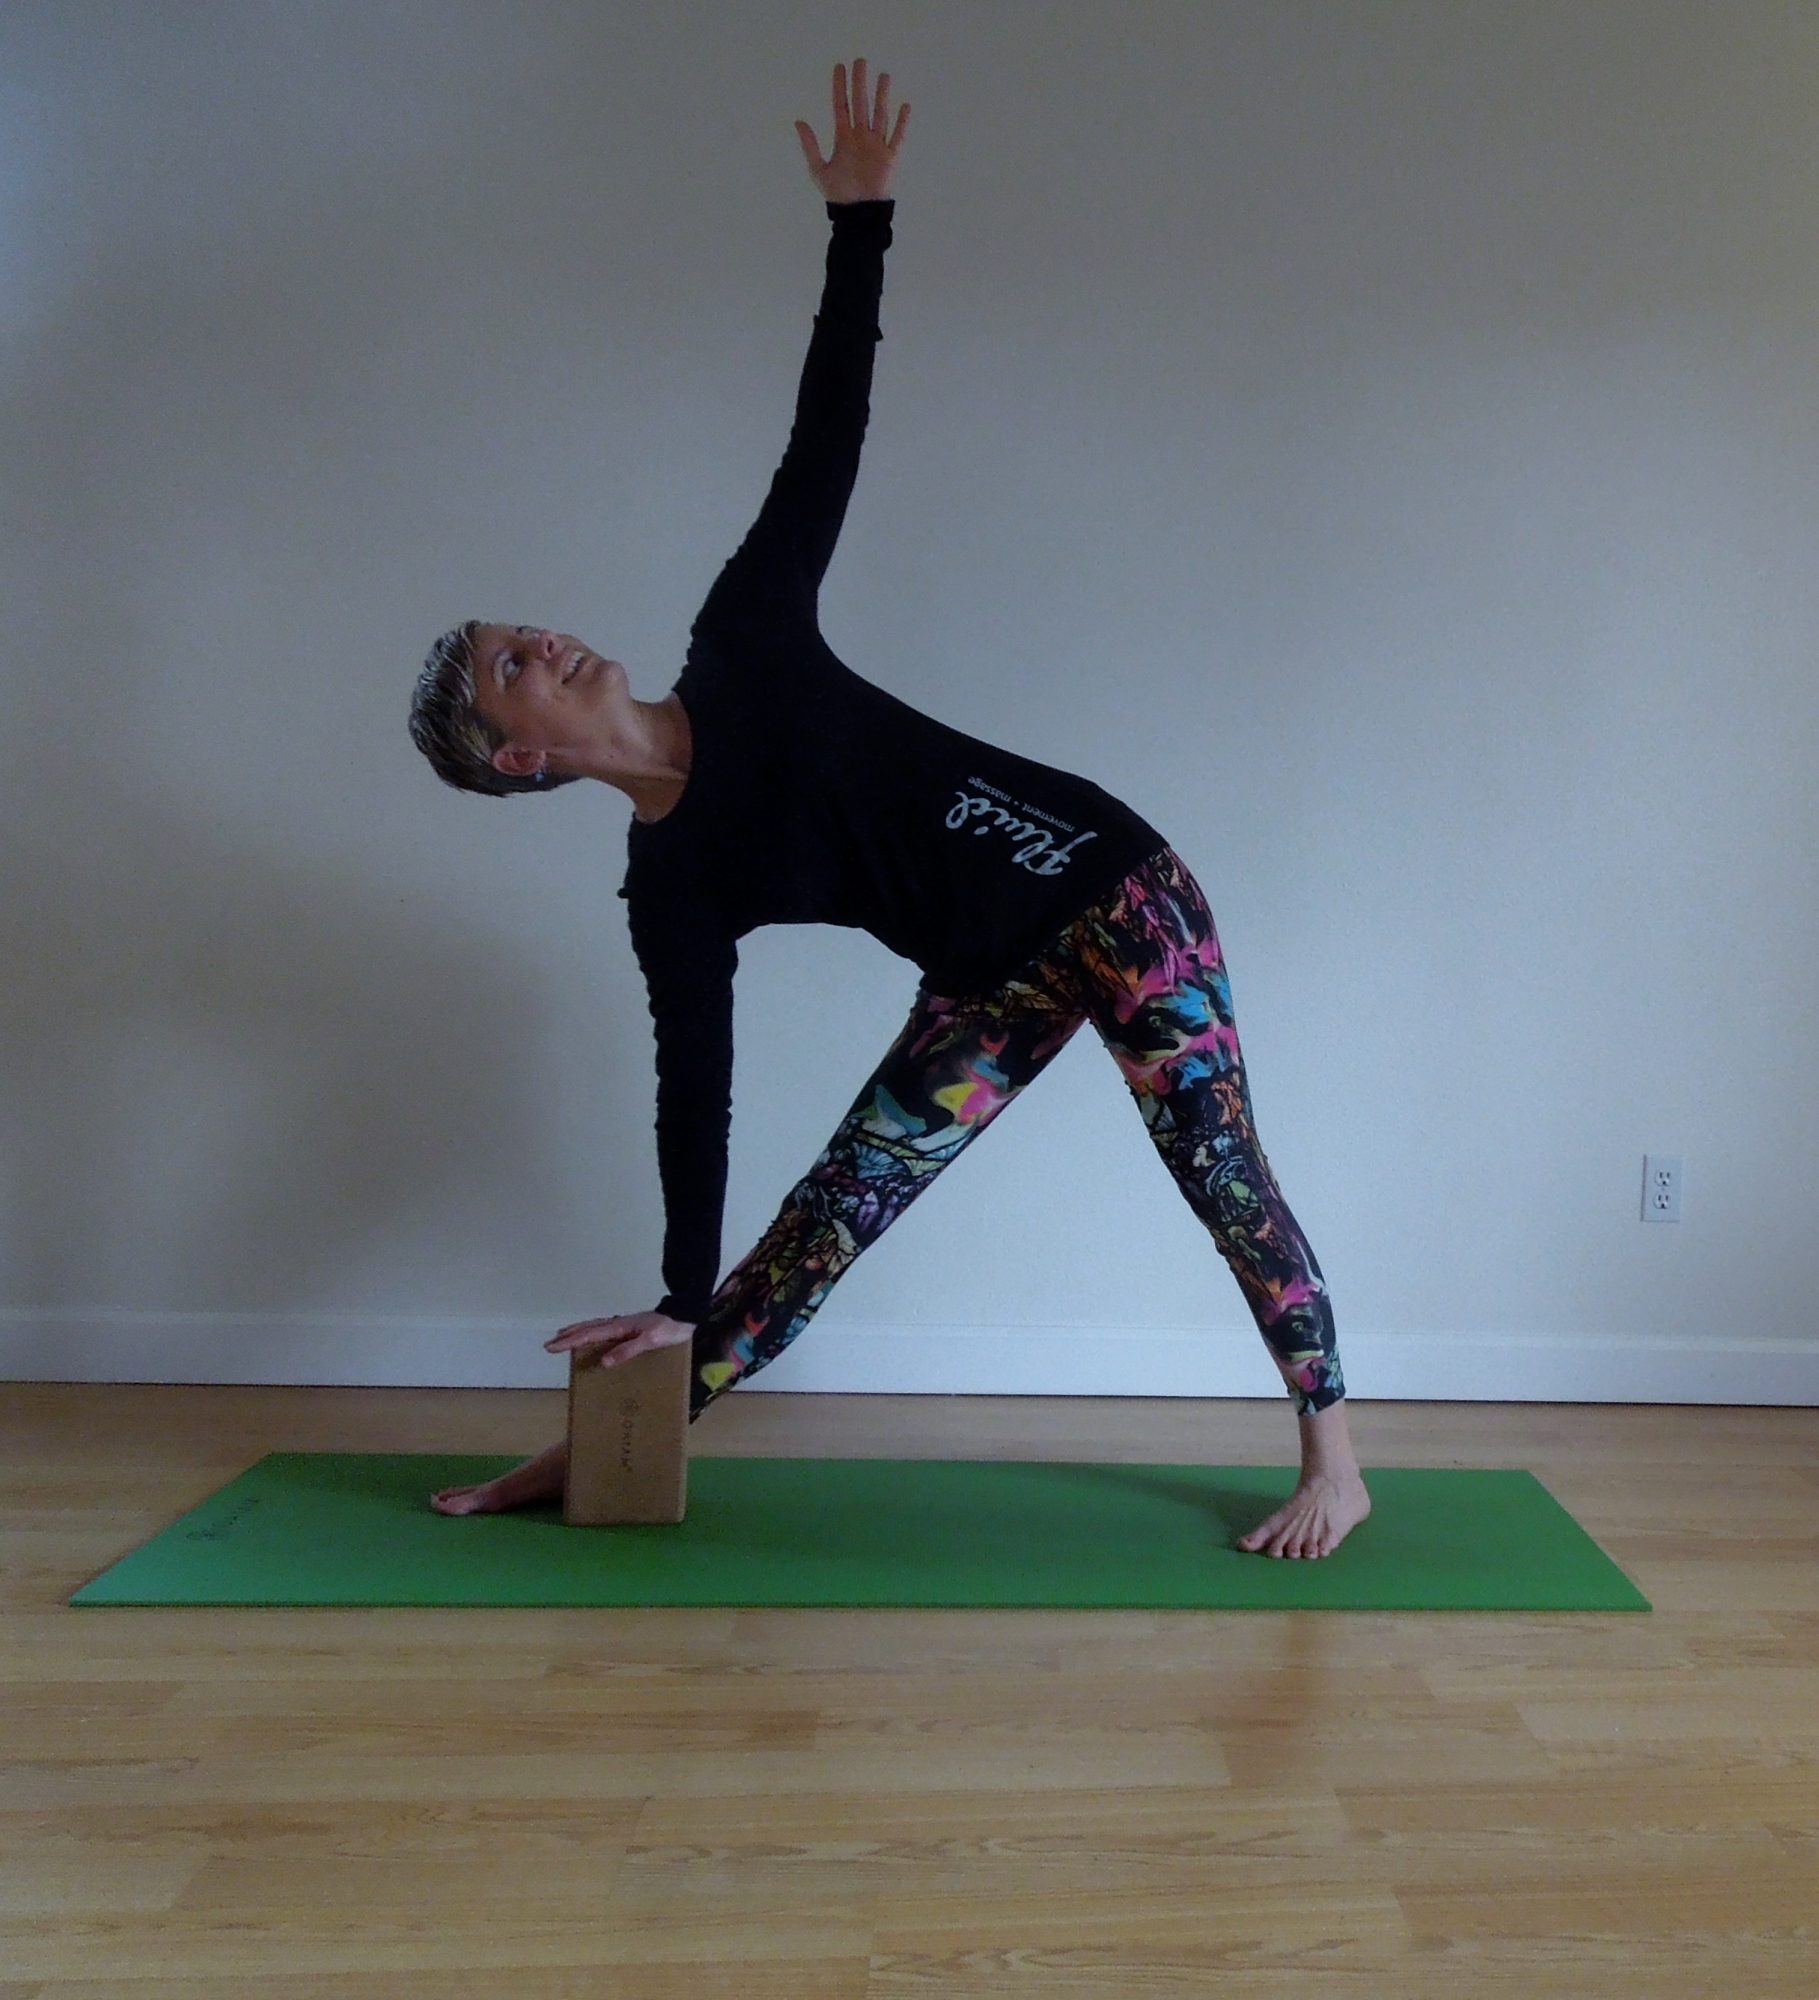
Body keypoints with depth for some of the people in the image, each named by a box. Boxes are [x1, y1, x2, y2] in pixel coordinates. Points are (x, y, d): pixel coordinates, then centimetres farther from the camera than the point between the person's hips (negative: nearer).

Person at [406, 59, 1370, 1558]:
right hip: (994, 980, 1)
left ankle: (1334, 1461, 16)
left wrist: (860, 218, -7)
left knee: (1222, 1173, -1)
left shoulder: (744, 645, -4)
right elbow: (695, 1084, -2)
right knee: (837, 1201, 1)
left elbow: (824, 443, -2)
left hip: (1112, 887, 0)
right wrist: (681, 1304, 1)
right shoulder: (671, 887, -4)